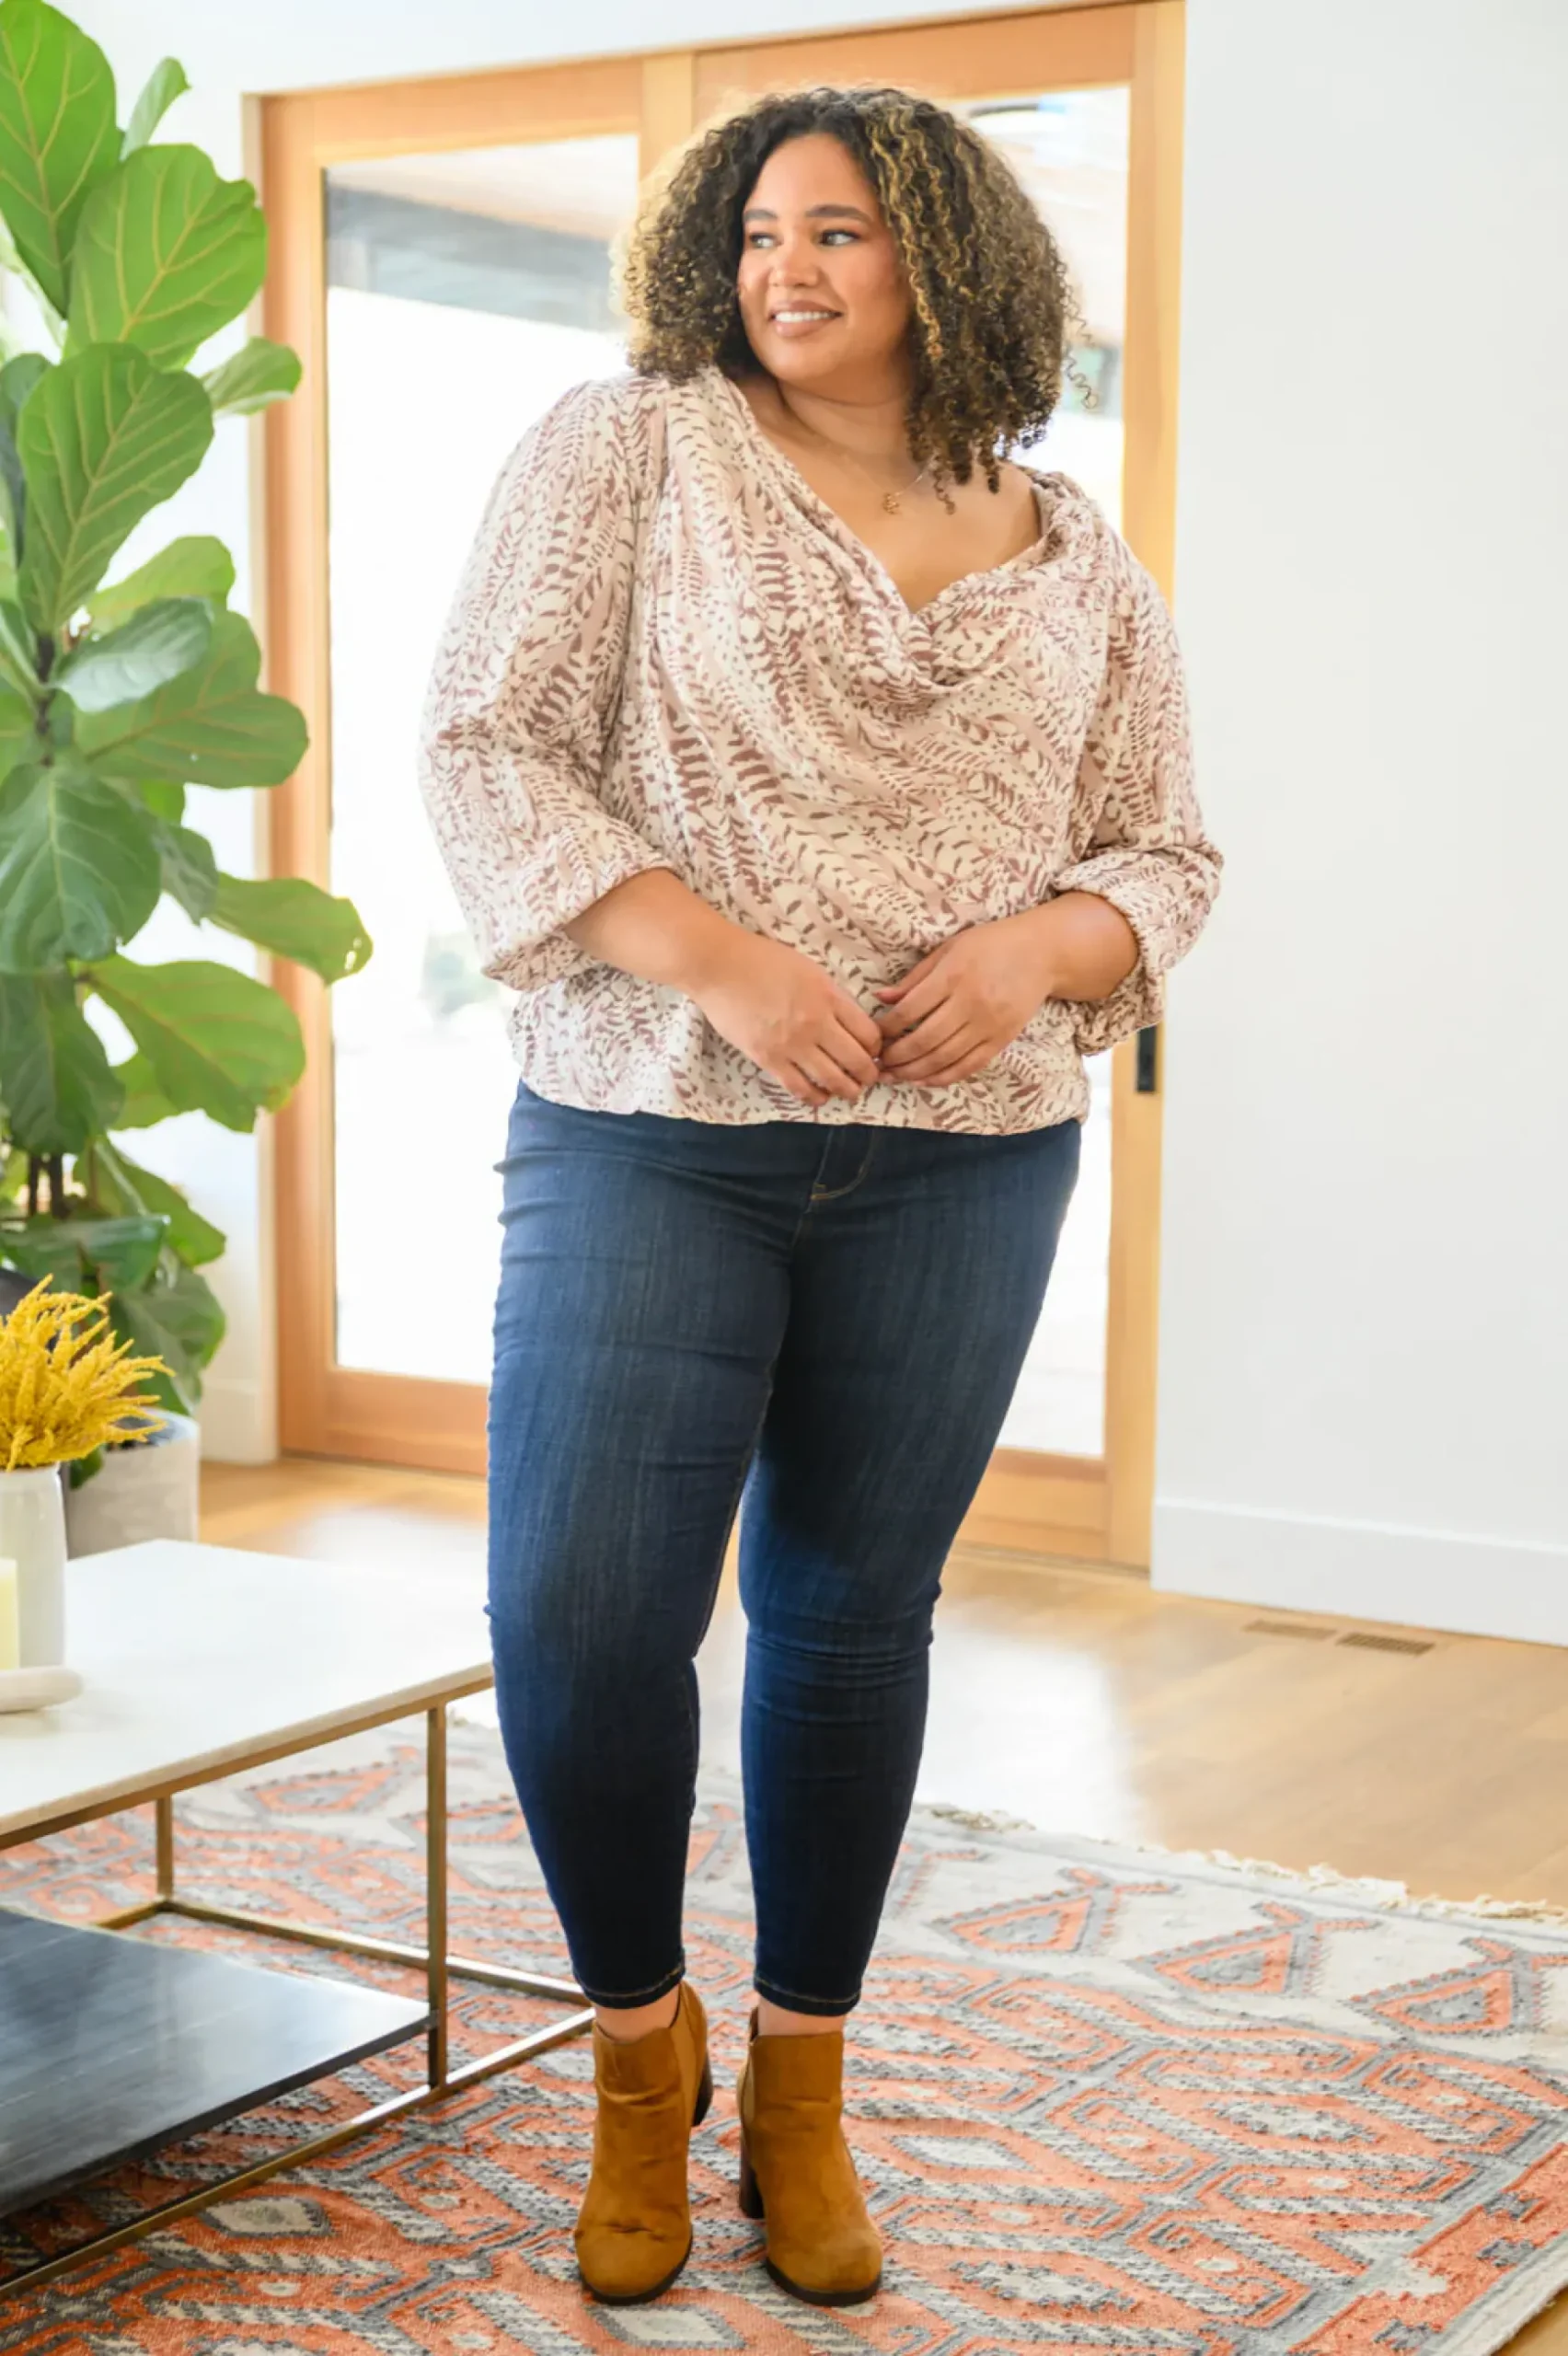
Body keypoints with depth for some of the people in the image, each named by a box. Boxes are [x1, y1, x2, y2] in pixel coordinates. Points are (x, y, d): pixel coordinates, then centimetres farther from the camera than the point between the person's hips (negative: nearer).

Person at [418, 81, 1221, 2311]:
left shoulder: (1077, 558, 10)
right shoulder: (628, 450, 1)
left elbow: (1165, 851, 13)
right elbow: (488, 747, -6)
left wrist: (1040, 948, -10)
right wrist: (719, 959, -17)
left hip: (960, 1162, 2)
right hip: (646, 1135, -2)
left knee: (852, 1613, 9)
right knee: (576, 1617, -8)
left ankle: (799, 2088, 27)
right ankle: (641, 2042, 20)